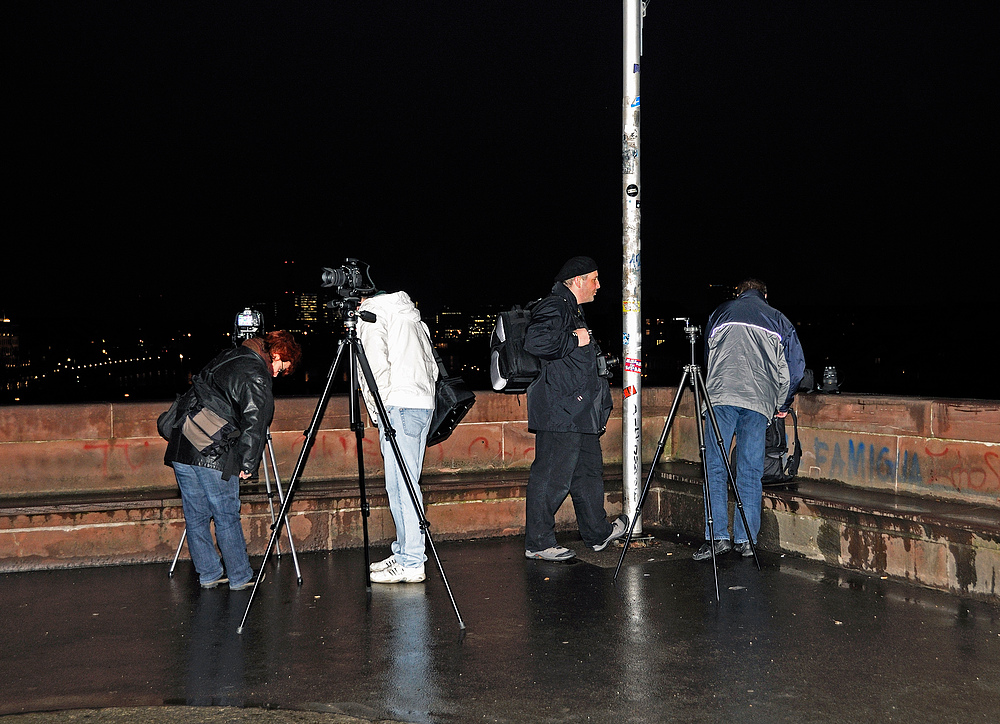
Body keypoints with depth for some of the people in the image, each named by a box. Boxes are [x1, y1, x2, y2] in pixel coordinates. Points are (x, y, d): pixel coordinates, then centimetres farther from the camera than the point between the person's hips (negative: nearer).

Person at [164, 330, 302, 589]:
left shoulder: (229, 356, 16)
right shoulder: (256, 377, -10)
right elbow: (253, 424, -15)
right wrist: (247, 464, -9)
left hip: (180, 445, 8)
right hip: (213, 454, -8)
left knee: (196, 515, 13)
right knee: (226, 517, 3)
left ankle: (209, 574, 22)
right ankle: (240, 577, 12)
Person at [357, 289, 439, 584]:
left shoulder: (372, 314, 0)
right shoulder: (411, 316, 25)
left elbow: (377, 363, -13)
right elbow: (432, 366, 21)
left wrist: (377, 409, -4)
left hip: (398, 405, -9)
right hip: (424, 403, 9)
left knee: (401, 485, -8)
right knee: (404, 484, 12)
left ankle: (411, 564, -8)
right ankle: (404, 553, 16)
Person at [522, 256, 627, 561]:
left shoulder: (573, 310, 22)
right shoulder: (554, 307, -12)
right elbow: (536, 341, -29)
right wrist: (574, 340, -21)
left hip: (579, 410, 11)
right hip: (559, 411, -11)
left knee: (589, 470, 18)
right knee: (552, 476, -6)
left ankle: (598, 532, 31)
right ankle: (538, 543, 2)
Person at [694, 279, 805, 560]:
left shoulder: (721, 313, 19)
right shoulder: (778, 320, 18)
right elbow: (795, 366, 13)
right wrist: (782, 405, 24)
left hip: (721, 396, -1)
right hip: (759, 401, 1)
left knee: (716, 467, 1)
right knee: (751, 471, 5)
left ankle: (717, 536, -6)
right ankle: (745, 540, 6)